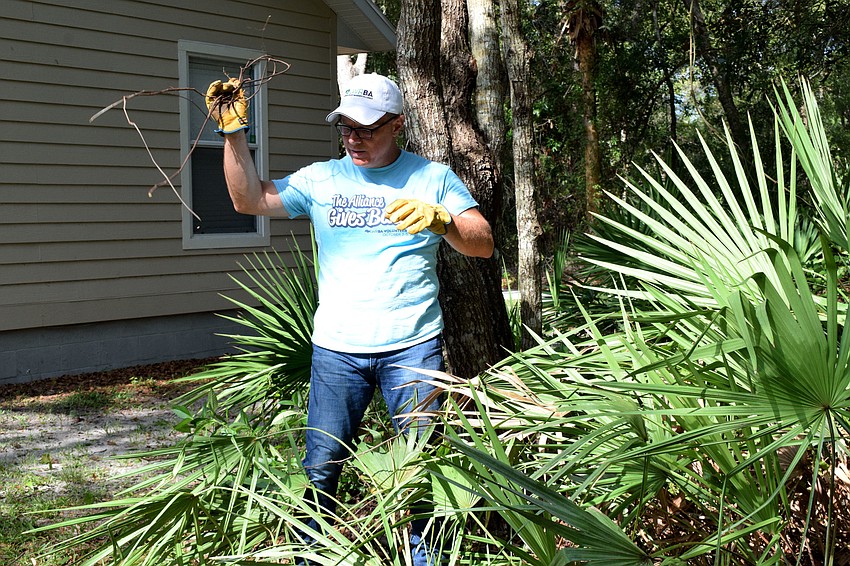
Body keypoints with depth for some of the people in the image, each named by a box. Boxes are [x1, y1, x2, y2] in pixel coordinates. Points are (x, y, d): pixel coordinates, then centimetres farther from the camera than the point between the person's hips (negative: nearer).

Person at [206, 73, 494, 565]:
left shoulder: (433, 178, 4)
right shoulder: (320, 179, 9)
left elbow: (483, 245, -4)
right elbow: (249, 199, 5)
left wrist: (441, 220, -24)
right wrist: (234, 132, -4)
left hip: (413, 346, -1)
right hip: (337, 348, 1)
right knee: (321, 468, 4)